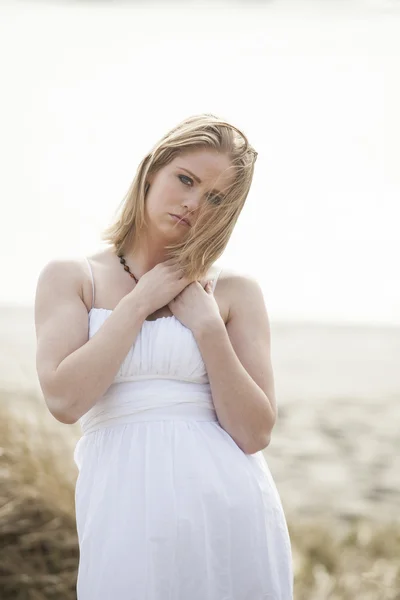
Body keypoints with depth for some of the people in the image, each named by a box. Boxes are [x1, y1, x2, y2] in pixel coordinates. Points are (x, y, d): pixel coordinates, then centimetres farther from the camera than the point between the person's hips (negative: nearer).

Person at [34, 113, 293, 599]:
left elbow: (255, 434, -1)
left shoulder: (235, 291, 5)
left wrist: (207, 326, -8)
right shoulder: (70, 277, 5)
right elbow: (64, 400, -10)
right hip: (126, 510, -1)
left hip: (233, 505, 1)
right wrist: (141, 301, -5)